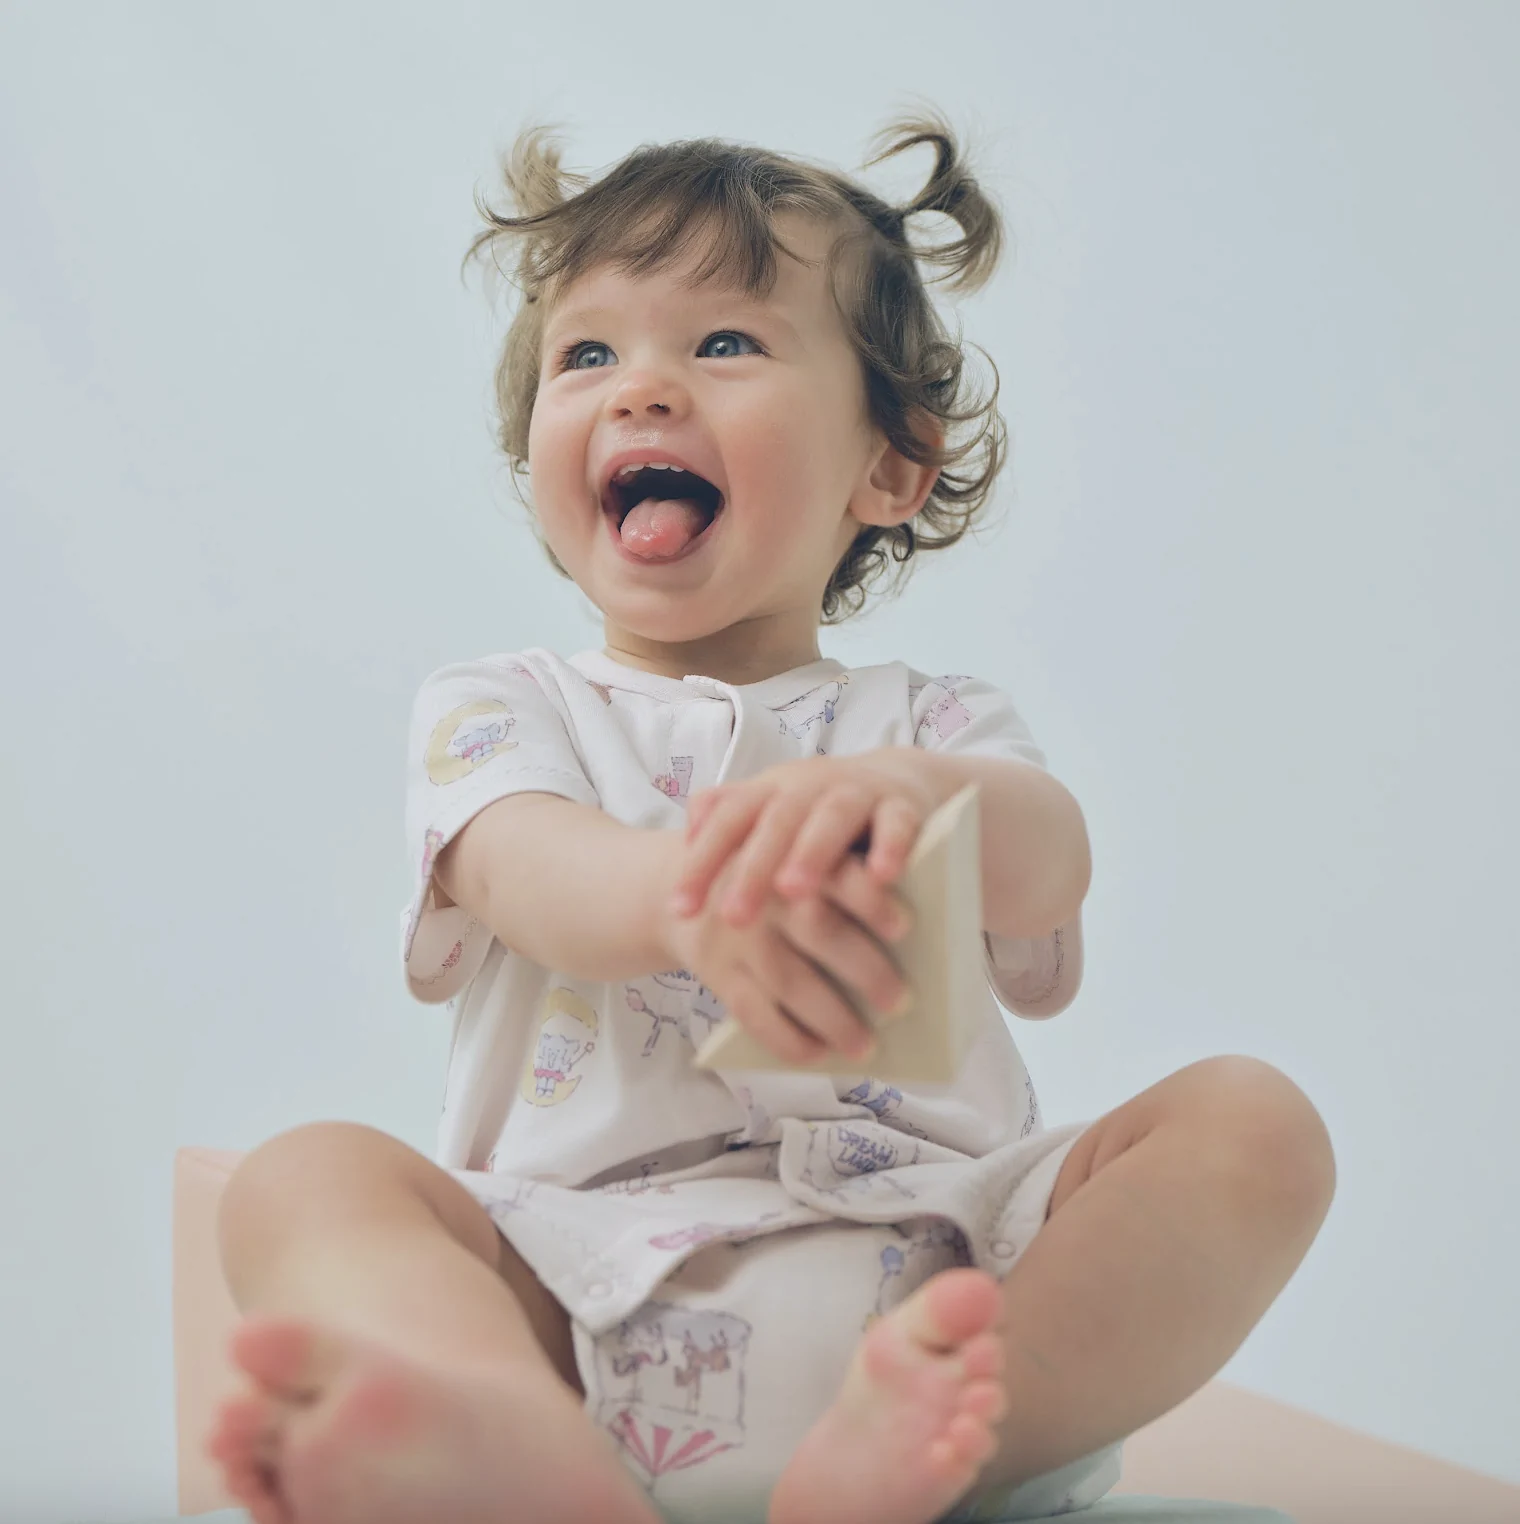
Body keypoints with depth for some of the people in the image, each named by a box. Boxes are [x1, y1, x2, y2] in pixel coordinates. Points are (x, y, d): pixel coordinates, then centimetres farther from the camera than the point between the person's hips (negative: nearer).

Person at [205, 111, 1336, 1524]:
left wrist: (899, 794, -35)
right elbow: (527, 871, -11)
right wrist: (696, 896, -38)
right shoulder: (501, 708, 14)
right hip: (587, 1290, -1)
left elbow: (1049, 862, -7)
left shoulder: (935, 722, 18)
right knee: (306, 1173, -24)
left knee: (1253, 1121, -17)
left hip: (937, 1274, 2)